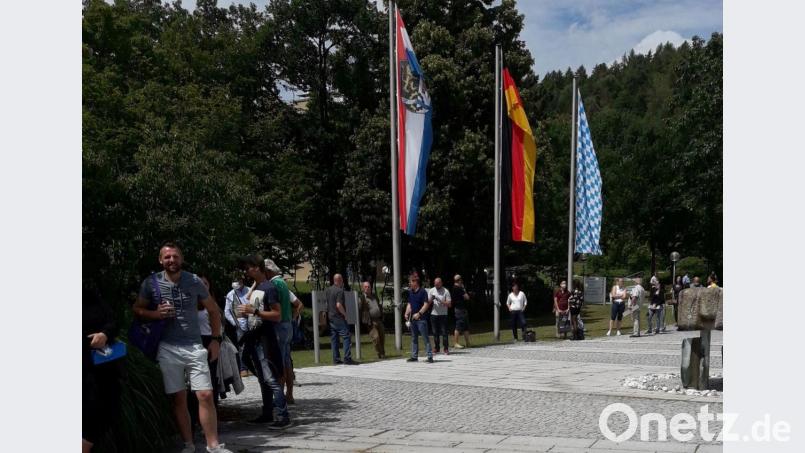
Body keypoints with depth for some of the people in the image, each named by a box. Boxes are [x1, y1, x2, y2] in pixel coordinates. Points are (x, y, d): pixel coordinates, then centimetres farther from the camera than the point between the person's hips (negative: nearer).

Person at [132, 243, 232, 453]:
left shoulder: (194, 281, 1)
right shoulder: (151, 283, 0)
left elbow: (213, 311, 11)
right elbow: (137, 310, 9)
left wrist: (216, 339, 4)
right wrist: (156, 314, -11)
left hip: (195, 347, 0)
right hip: (168, 349, 0)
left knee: (206, 395, -6)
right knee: (179, 398, 5)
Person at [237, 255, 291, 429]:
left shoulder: (270, 288, -12)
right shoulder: (255, 287, 13)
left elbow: (277, 316, -17)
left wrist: (254, 311, -23)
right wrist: (245, 312, 8)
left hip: (265, 339, -9)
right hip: (254, 338, 9)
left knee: (271, 379, -11)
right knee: (263, 379, 14)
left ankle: (284, 417, -11)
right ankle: (267, 414, 21)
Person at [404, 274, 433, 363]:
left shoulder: (422, 292, -10)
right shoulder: (410, 292, 11)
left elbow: (426, 305, -14)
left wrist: (419, 314, -20)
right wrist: (407, 313, 3)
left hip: (421, 318, -8)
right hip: (413, 318, 8)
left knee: (425, 338, -7)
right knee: (414, 338, 12)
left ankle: (430, 356, -5)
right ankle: (414, 356, 19)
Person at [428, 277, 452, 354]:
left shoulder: (446, 291, -3)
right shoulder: (431, 291, 7)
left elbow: (449, 304, -7)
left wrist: (441, 301, -20)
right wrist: (431, 299, -14)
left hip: (443, 315, -3)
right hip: (433, 314, 3)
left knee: (444, 332, -5)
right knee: (435, 333, 7)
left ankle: (446, 349, -3)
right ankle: (436, 348, 14)